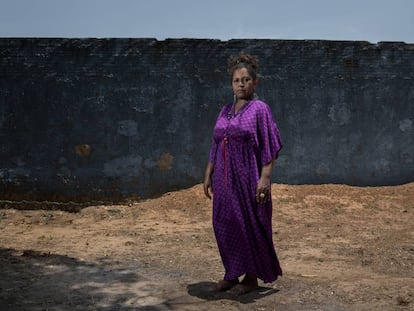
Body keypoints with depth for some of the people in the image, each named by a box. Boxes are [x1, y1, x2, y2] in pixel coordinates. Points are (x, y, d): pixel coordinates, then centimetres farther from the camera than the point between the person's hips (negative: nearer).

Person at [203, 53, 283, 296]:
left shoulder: (260, 109, -6)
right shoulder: (225, 111, 12)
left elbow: (270, 148, -11)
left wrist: (265, 178, -18)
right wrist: (208, 174, 13)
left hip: (248, 178, -6)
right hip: (224, 179, 6)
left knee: (249, 225, 2)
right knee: (224, 225, 9)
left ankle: (251, 277, 16)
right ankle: (231, 274, 23)